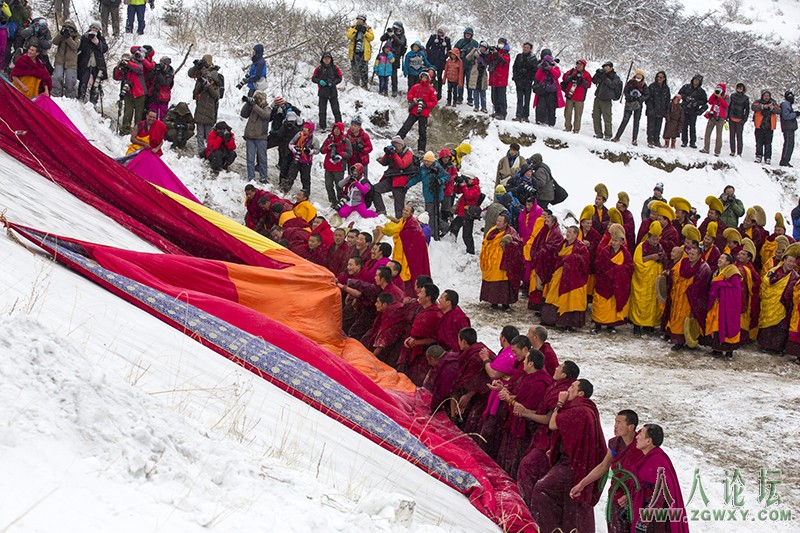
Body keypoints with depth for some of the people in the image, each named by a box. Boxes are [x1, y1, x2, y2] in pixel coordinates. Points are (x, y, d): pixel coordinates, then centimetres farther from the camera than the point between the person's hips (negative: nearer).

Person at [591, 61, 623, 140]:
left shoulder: (615, 77, -2)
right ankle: (598, 134, 15)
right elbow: (594, 81, 9)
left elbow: (612, 85, -18)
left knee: (607, 118, -7)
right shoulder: (603, 74, 12)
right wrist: (597, 74, -8)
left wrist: (604, 78, -25)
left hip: (606, 101, -6)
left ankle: (608, 135, -1)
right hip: (598, 98, 6)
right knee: (596, 117, 6)